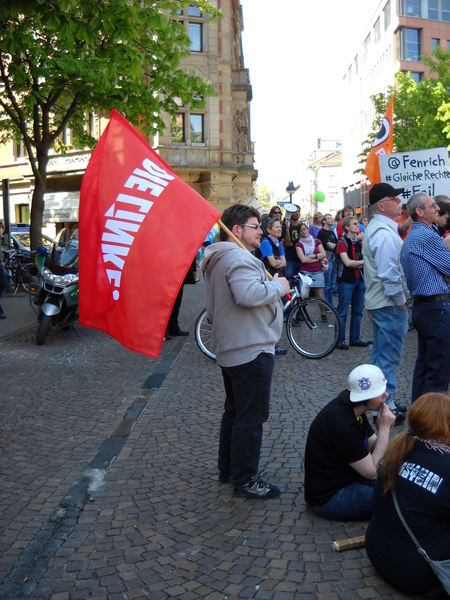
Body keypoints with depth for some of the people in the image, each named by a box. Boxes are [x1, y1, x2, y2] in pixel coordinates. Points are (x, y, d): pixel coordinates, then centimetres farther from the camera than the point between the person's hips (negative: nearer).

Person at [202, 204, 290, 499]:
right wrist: (278, 285, -17)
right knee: (251, 416, -3)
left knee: (235, 411, 20)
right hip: (251, 350, -11)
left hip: (230, 349, 11)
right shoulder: (239, 257, -19)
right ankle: (245, 480, 5)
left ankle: (228, 469, 31)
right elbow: (249, 294, -35)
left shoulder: (221, 257, 16)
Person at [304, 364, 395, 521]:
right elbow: (372, 471, -22)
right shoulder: (343, 424, -29)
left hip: (347, 478, 9)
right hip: (329, 499, -9)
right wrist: (384, 428, -20)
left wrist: (385, 428, -16)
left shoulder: (352, 408, -1)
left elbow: (373, 447, 3)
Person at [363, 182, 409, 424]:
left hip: (379, 302, 11)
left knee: (381, 355, 17)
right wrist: (401, 300, -14)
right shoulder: (384, 232, -20)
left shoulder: (375, 228, 14)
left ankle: (384, 404, 28)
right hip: (390, 304, -11)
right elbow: (390, 273, -24)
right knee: (389, 357, -3)